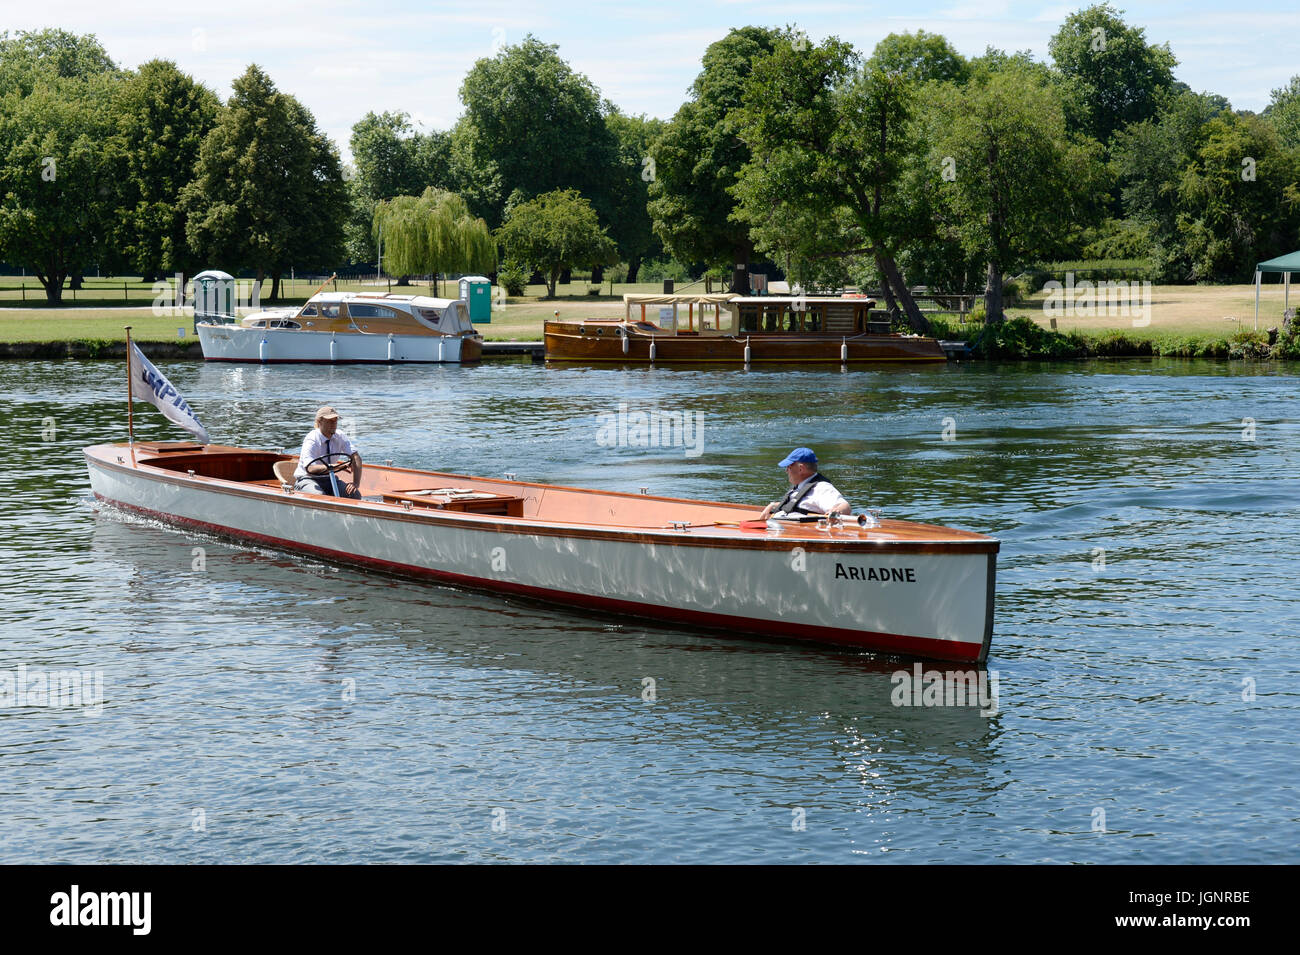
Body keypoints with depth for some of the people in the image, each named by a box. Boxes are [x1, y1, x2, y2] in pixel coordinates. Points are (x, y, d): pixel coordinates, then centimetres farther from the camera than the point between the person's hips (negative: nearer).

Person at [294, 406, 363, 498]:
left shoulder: (340, 436, -2)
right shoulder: (311, 440, -19)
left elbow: (355, 457, -9)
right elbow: (310, 468, -33)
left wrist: (356, 483, -25)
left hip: (328, 479, 5)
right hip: (307, 479, -5)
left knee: (355, 494, -20)